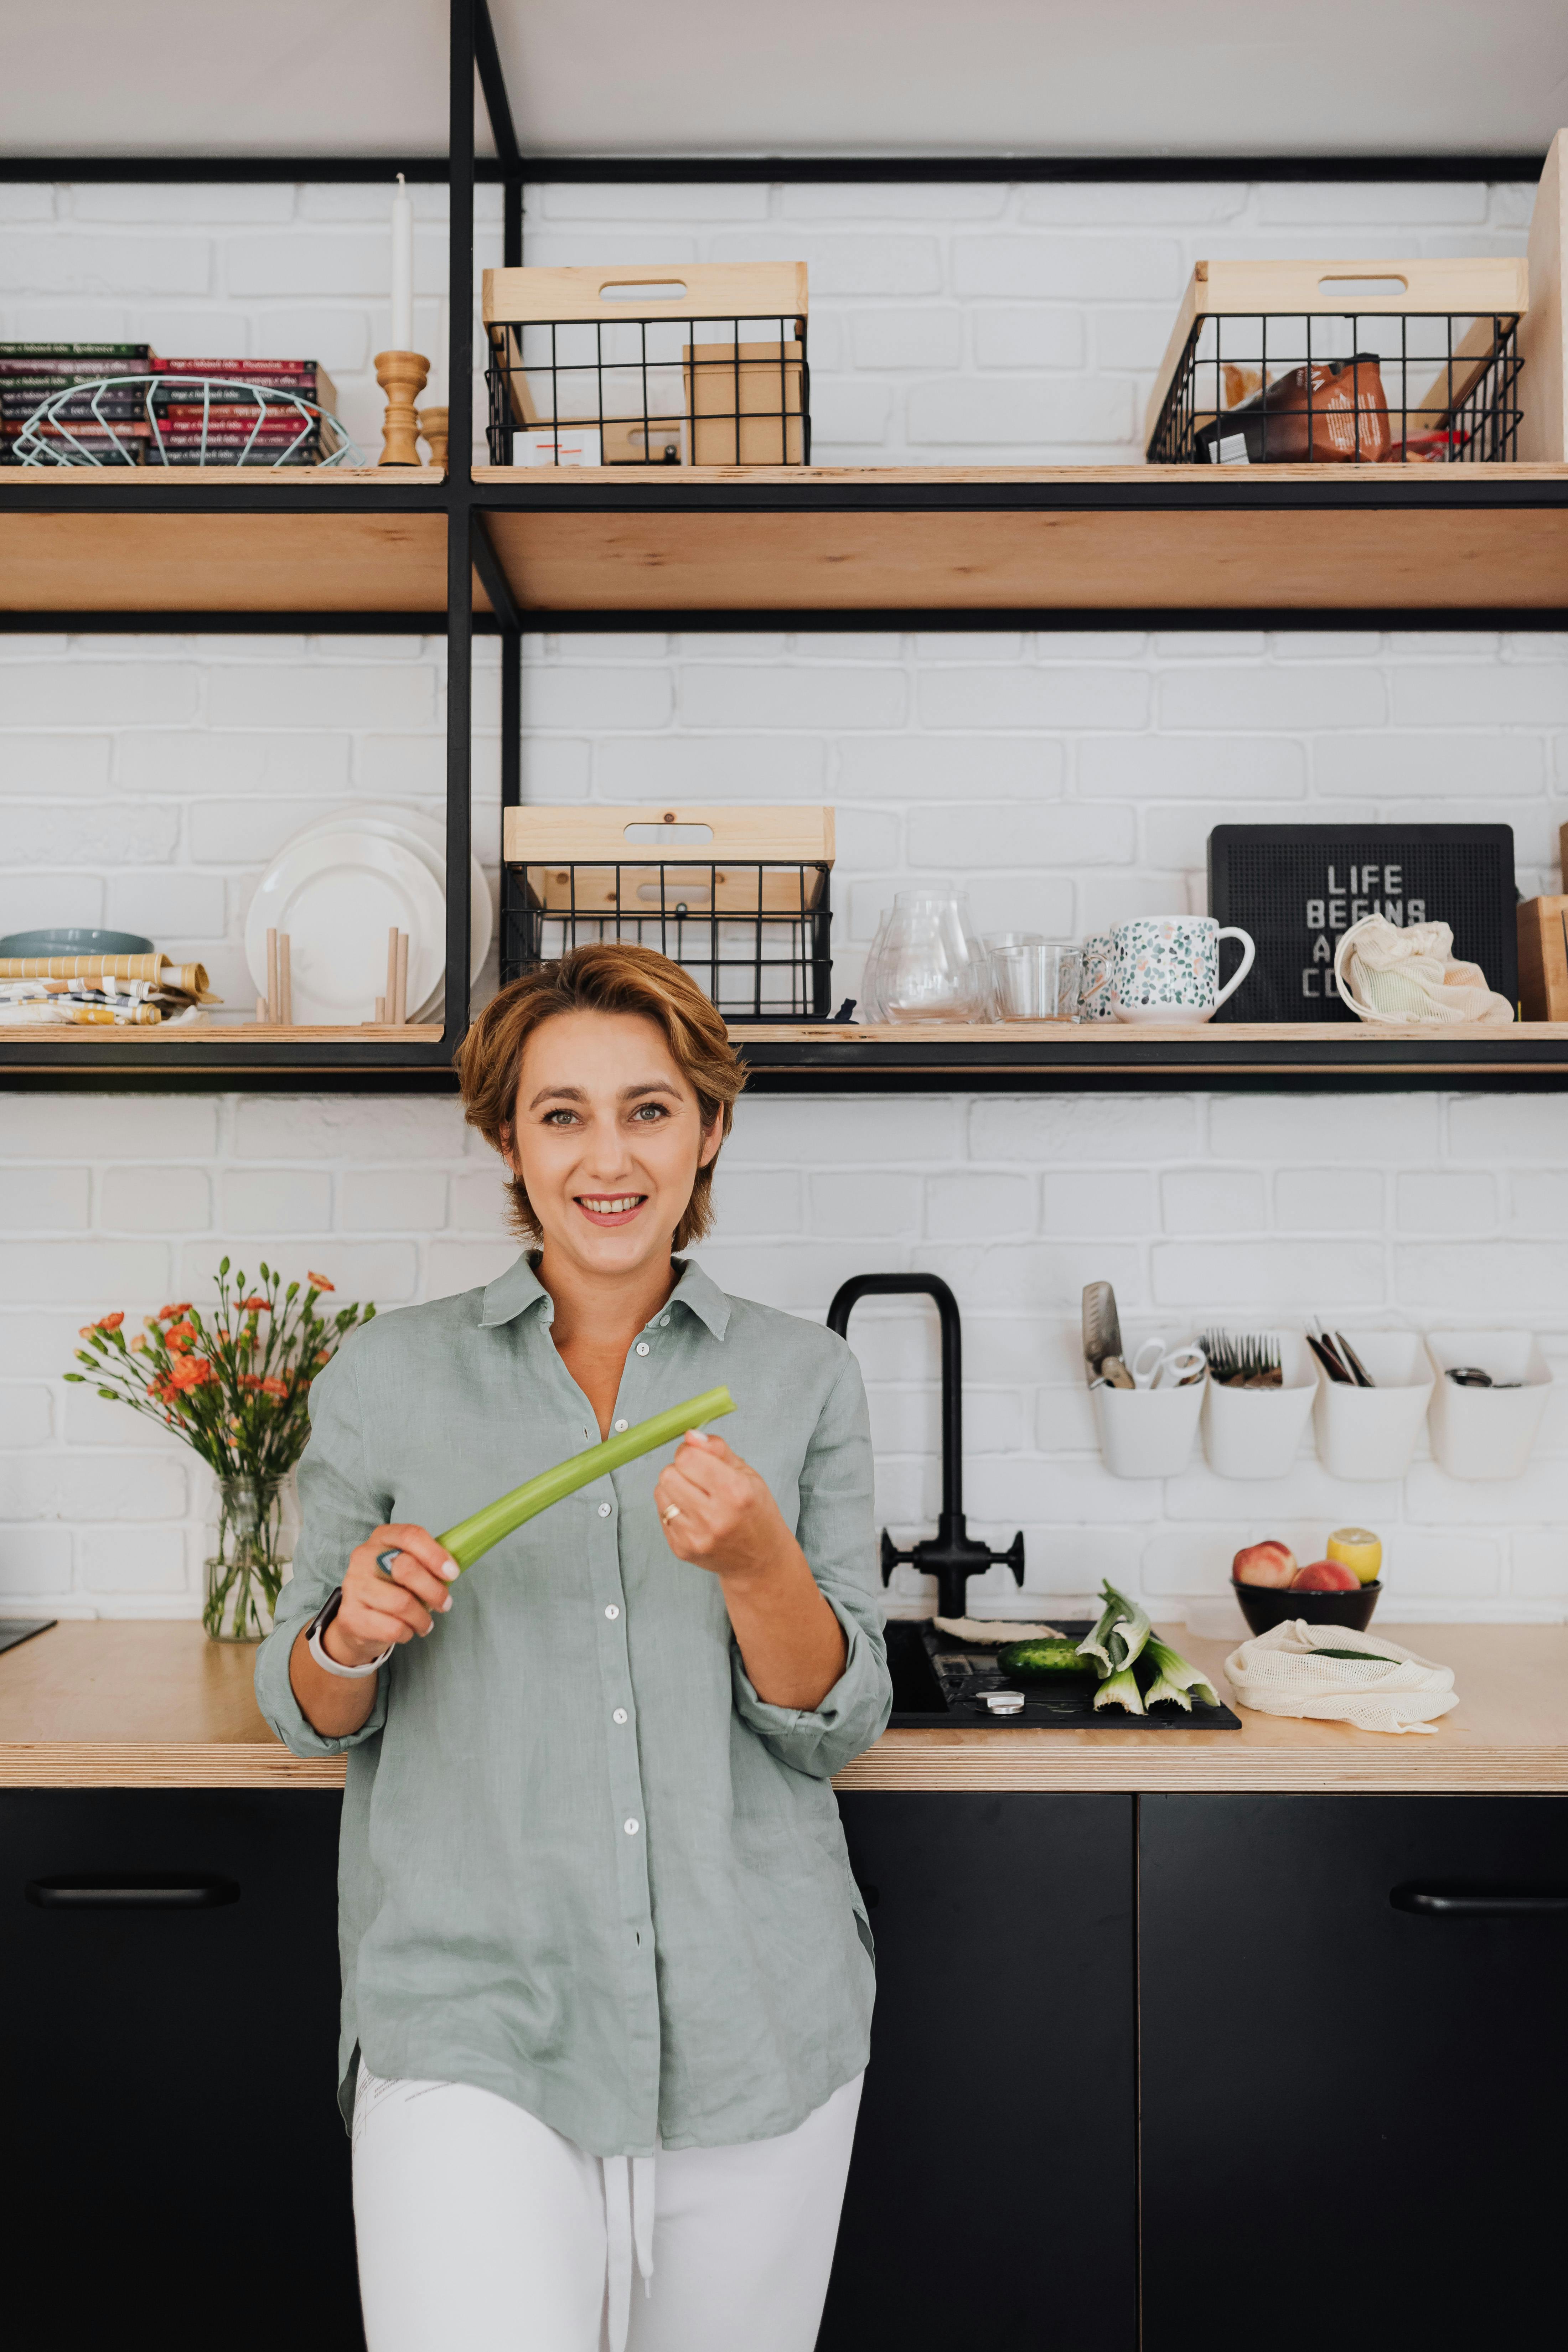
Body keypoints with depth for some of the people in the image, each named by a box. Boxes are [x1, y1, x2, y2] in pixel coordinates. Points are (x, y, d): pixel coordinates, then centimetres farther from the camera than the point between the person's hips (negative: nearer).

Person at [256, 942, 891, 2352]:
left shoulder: (804, 1378, 1)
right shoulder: (389, 1378, 0)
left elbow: (840, 1728, -1)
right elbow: (311, 1716, 8)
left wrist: (757, 1563, -19)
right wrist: (354, 1635, -15)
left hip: (757, 2022, 2)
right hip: (469, 2017, -1)